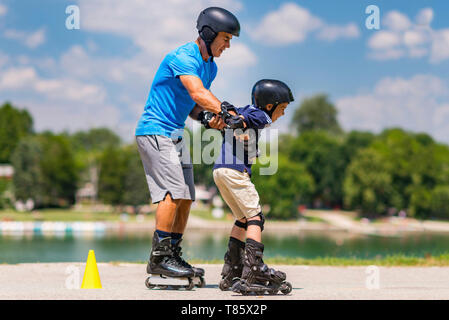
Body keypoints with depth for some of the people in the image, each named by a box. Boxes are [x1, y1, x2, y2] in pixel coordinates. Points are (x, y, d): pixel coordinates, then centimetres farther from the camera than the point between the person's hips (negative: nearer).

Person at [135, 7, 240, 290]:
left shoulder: (210, 66, 11)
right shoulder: (182, 57, -18)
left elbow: (192, 106, 12)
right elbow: (198, 93, -33)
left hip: (176, 135, 9)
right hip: (154, 131, -9)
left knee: (186, 198, 6)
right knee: (174, 192, -17)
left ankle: (173, 258, 12)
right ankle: (159, 258, -13)